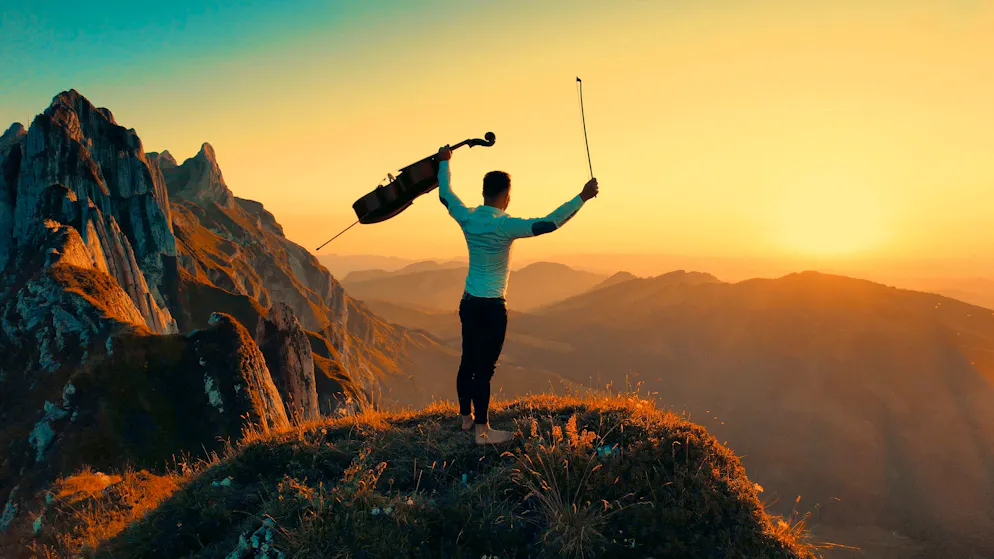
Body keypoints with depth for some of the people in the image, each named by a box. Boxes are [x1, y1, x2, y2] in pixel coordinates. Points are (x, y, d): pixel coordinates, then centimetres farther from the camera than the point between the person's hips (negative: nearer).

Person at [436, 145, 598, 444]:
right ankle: (481, 430, 6)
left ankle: (466, 417, 31)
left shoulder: (467, 218, 0)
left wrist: (444, 163, 33)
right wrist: (582, 197, -20)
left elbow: (445, 195, 18)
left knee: (468, 362, 17)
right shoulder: (504, 226, -18)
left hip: (468, 303, 7)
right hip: (492, 307, -7)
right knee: (484, 368, -1)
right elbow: (547, 224, -25)